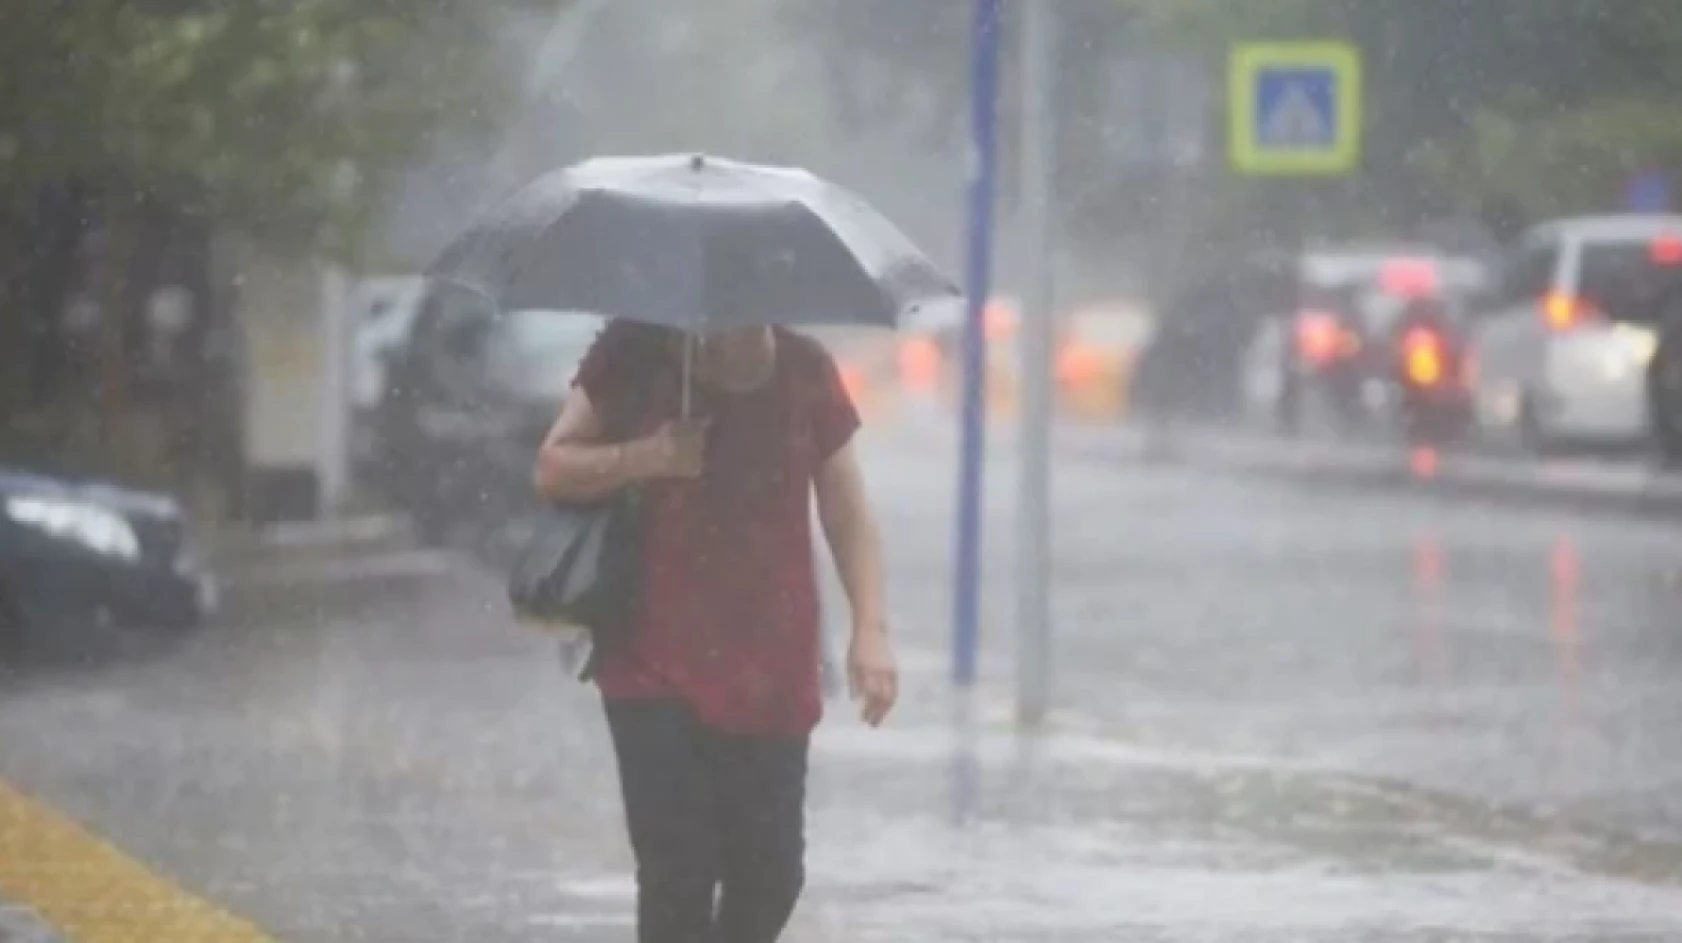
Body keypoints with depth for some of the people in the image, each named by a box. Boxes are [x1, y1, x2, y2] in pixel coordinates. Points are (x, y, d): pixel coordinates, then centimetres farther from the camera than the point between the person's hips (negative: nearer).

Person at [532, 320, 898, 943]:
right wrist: (644, 458, -19)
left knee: (771, 872, 4)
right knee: (677, 871, -10)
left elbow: (846, 512, 5)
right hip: (658, 666, -2)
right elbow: (553, 470, -1)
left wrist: (869, 628, -7)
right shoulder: (636, 356, -3)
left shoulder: (805, 373, 1)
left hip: (771, 673, 2)